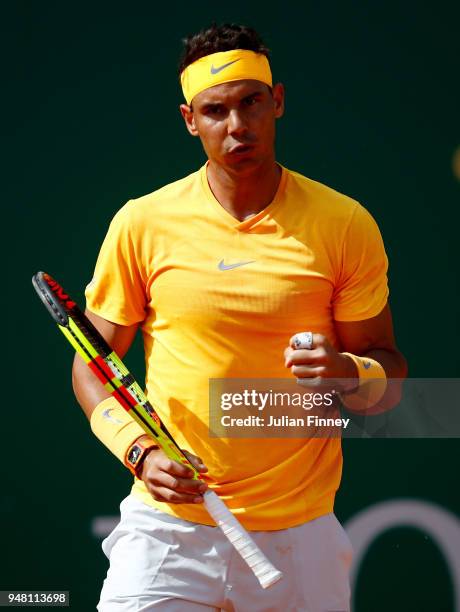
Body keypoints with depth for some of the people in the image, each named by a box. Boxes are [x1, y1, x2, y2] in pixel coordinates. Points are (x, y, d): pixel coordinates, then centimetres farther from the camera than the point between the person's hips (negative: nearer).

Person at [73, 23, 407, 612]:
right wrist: (137, 448, -10)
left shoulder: (346, 225, -1)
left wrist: (348, 373, -17)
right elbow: (92, 363, 7)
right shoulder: (142, 223, 0)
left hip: (299, 537, 0)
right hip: (168, 529, 0)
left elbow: (388, 364, 6)